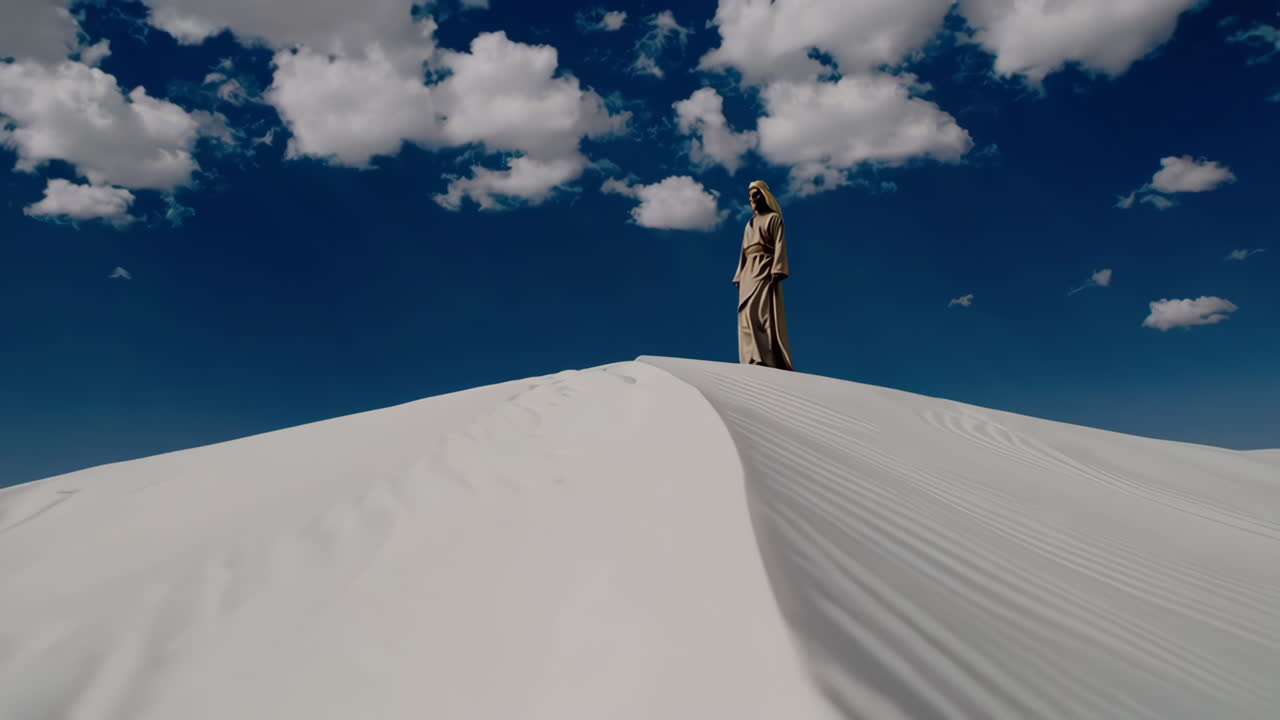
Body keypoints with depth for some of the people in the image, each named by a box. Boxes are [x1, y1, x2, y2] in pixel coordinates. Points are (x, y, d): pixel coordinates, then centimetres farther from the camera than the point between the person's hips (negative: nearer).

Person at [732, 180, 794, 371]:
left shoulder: (774, 218, 5)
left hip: (765, 270, -7)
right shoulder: (750, 224, 26)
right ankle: (754, 360, -11)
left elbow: (780, 245, -7)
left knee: (764, 314, -18)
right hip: (749, 273, 7)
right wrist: (740, 277, 12)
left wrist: (777, 271, -20)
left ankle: (774, 361, -23)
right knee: (748, 315, -6)